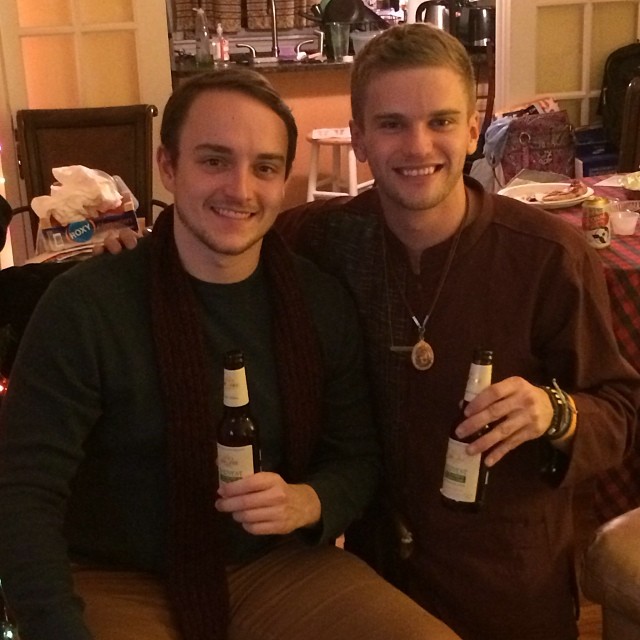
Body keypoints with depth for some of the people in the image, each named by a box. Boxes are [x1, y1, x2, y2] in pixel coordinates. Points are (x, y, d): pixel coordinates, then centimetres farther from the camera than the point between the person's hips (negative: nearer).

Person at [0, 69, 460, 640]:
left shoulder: (322, 302, -3)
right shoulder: (86, 305, -14)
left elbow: (358, 457, 6)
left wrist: (308, 503, -16)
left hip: (281, 565, 3)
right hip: (122, 583, -2)